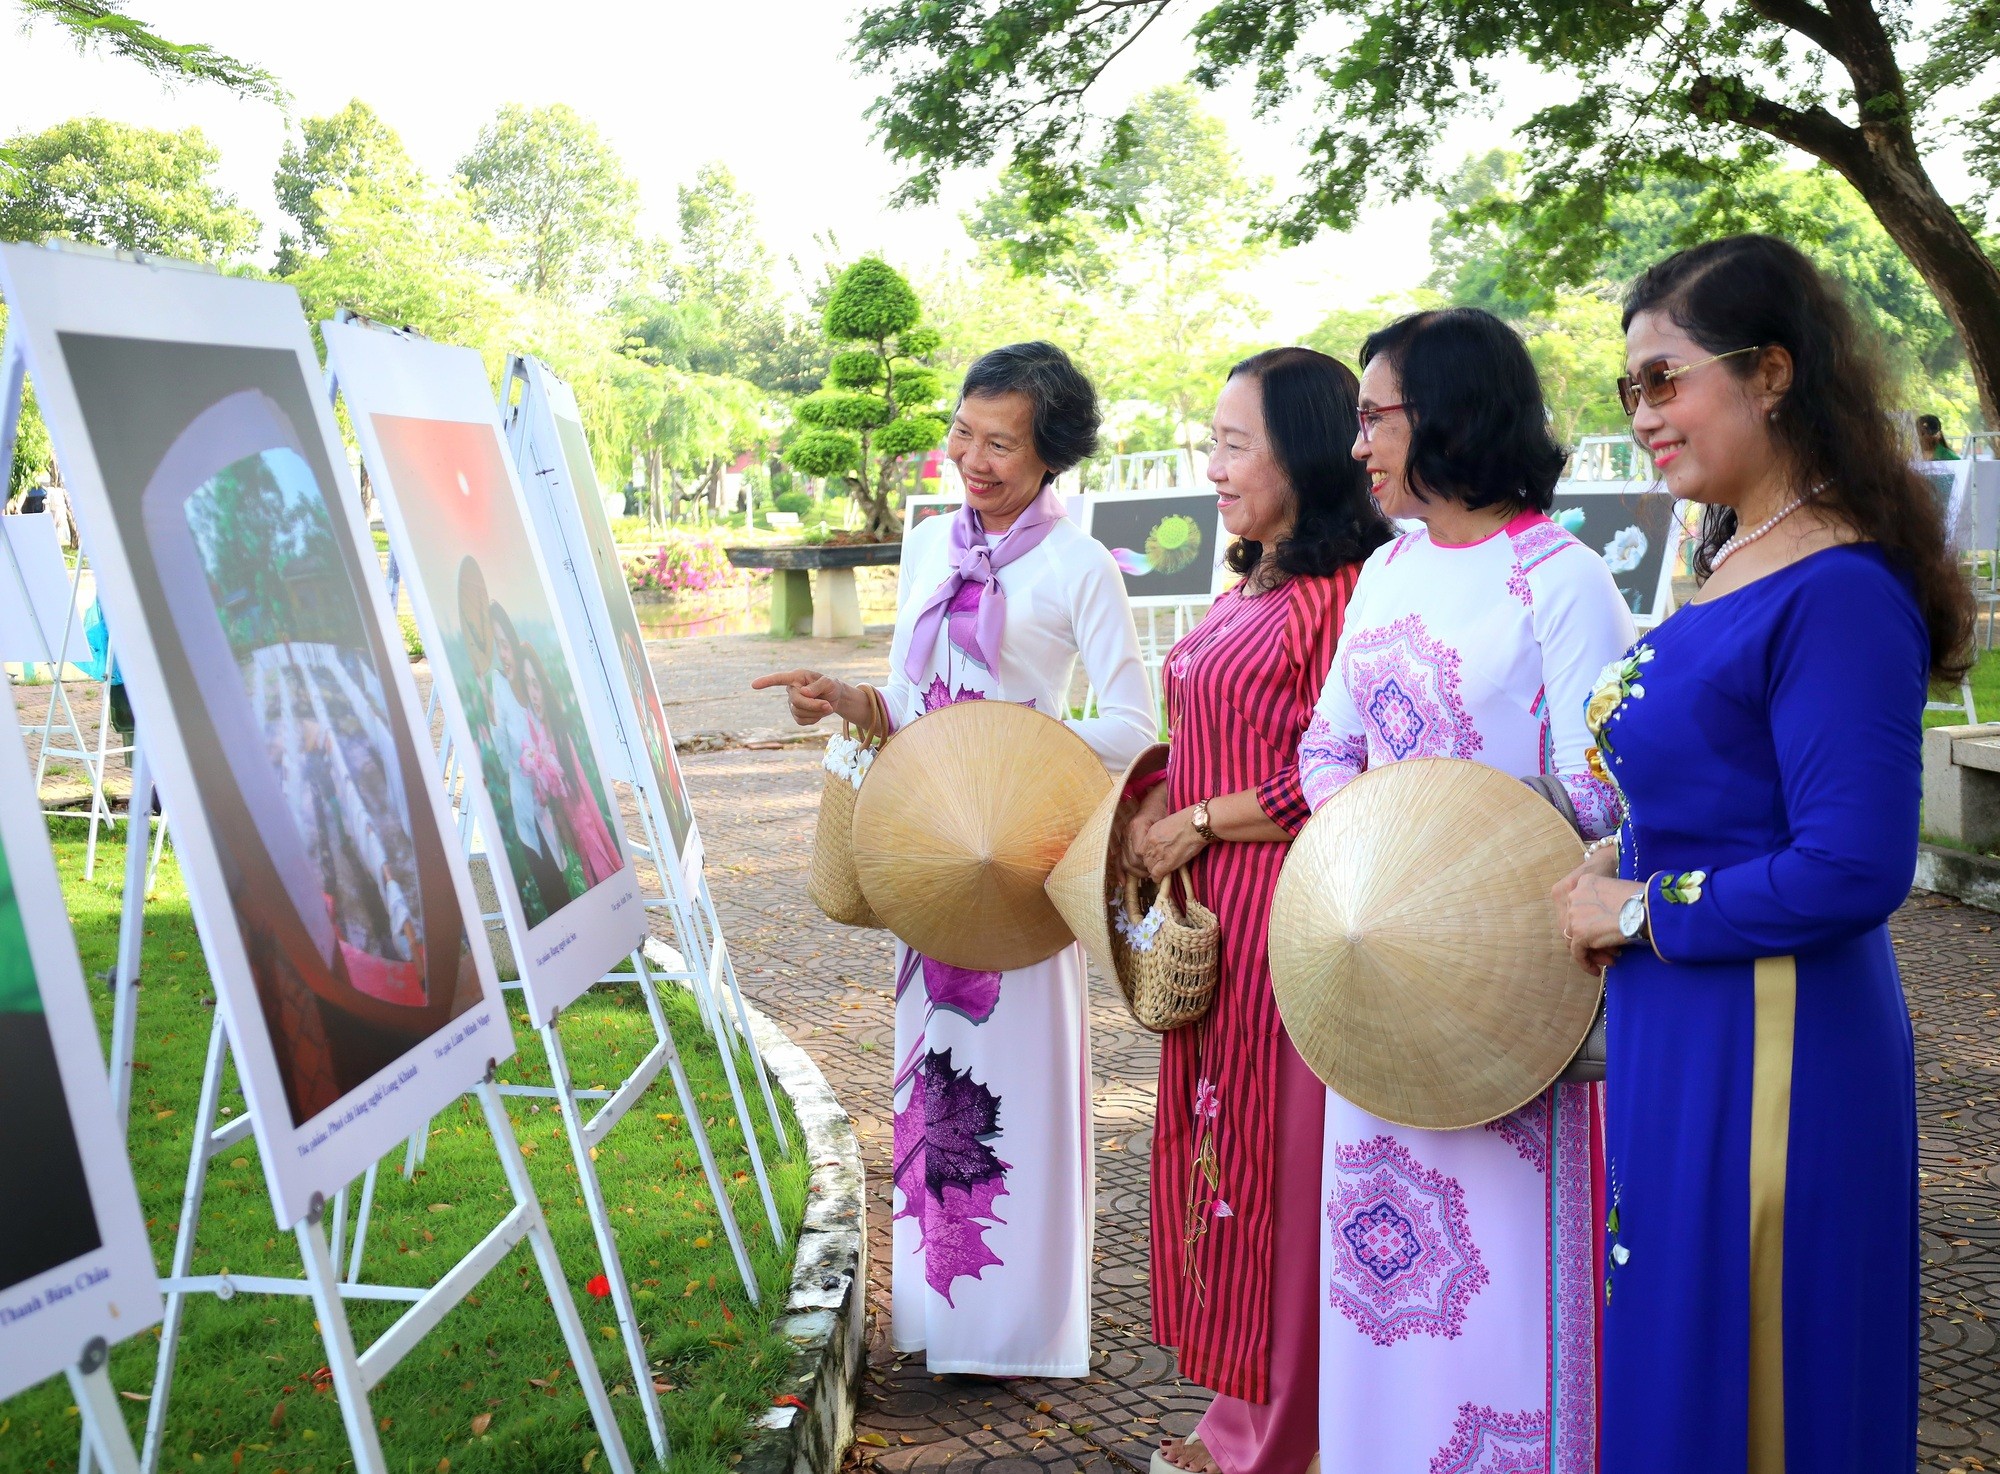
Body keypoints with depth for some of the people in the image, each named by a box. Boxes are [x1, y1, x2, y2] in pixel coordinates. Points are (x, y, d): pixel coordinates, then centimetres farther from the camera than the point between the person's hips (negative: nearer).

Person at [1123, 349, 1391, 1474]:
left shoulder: (1339, 592, -17)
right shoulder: (1252, 586, 14)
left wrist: (1197, 823, -12)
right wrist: (1160, 804, 7)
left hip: (1287, 911, -9)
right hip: (1215, 913, 9)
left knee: (1273, 1153, 3)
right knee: (1215, 1139, 15)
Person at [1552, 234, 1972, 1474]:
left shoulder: (1839, 596, -20)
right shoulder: (1733, 561, 8)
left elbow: (1852, 871, -24)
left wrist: (1644, 911, -15)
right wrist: (1617, 876, 4)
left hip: (1769, 1048, -9)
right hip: (1684, 1036, 9)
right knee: (1669, 1363, 21)